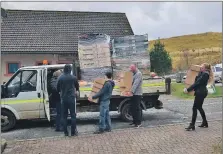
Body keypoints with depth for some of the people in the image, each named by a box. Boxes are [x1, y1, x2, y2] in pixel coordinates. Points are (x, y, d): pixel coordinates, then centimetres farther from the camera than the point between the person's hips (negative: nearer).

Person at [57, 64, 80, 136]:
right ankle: (73, 132, 4)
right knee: (73, 115, 4)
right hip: (71, 98, -2)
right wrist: (76, 91, 32)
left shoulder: (60, 78, 0)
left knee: (64, 116, 8)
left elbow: (58, 88, 8)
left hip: (63, 99, 2)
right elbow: (77, 86, 10)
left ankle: (65, 132, 10)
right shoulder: (73, 77, -4)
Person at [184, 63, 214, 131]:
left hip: (201, 93, -10)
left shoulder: (205, 74, -16)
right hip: (200, 92, 10)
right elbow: (197, 81, 19)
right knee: (199, 107, 18)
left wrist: (188, 89, -20)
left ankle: (192, 125, -6)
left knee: (195, 108, -8)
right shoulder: (202, 73, 15)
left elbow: (197, 83, -21)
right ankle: (205, 123, 29)